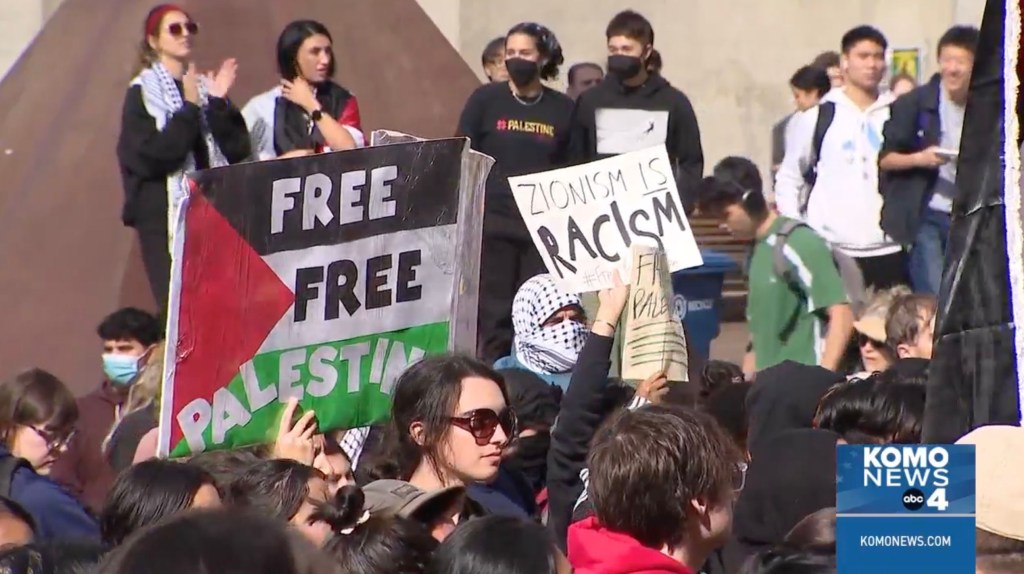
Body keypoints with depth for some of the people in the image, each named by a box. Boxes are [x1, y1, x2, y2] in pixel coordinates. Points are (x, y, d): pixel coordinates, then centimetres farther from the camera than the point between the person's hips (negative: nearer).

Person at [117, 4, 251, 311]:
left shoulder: (204, 87, 13)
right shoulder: (143, 94, -1)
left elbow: (238, 150, 4)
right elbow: (152, 155, -15)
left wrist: (219, 103, -8)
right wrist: (189, 108, -16)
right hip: (163, 214, -5)